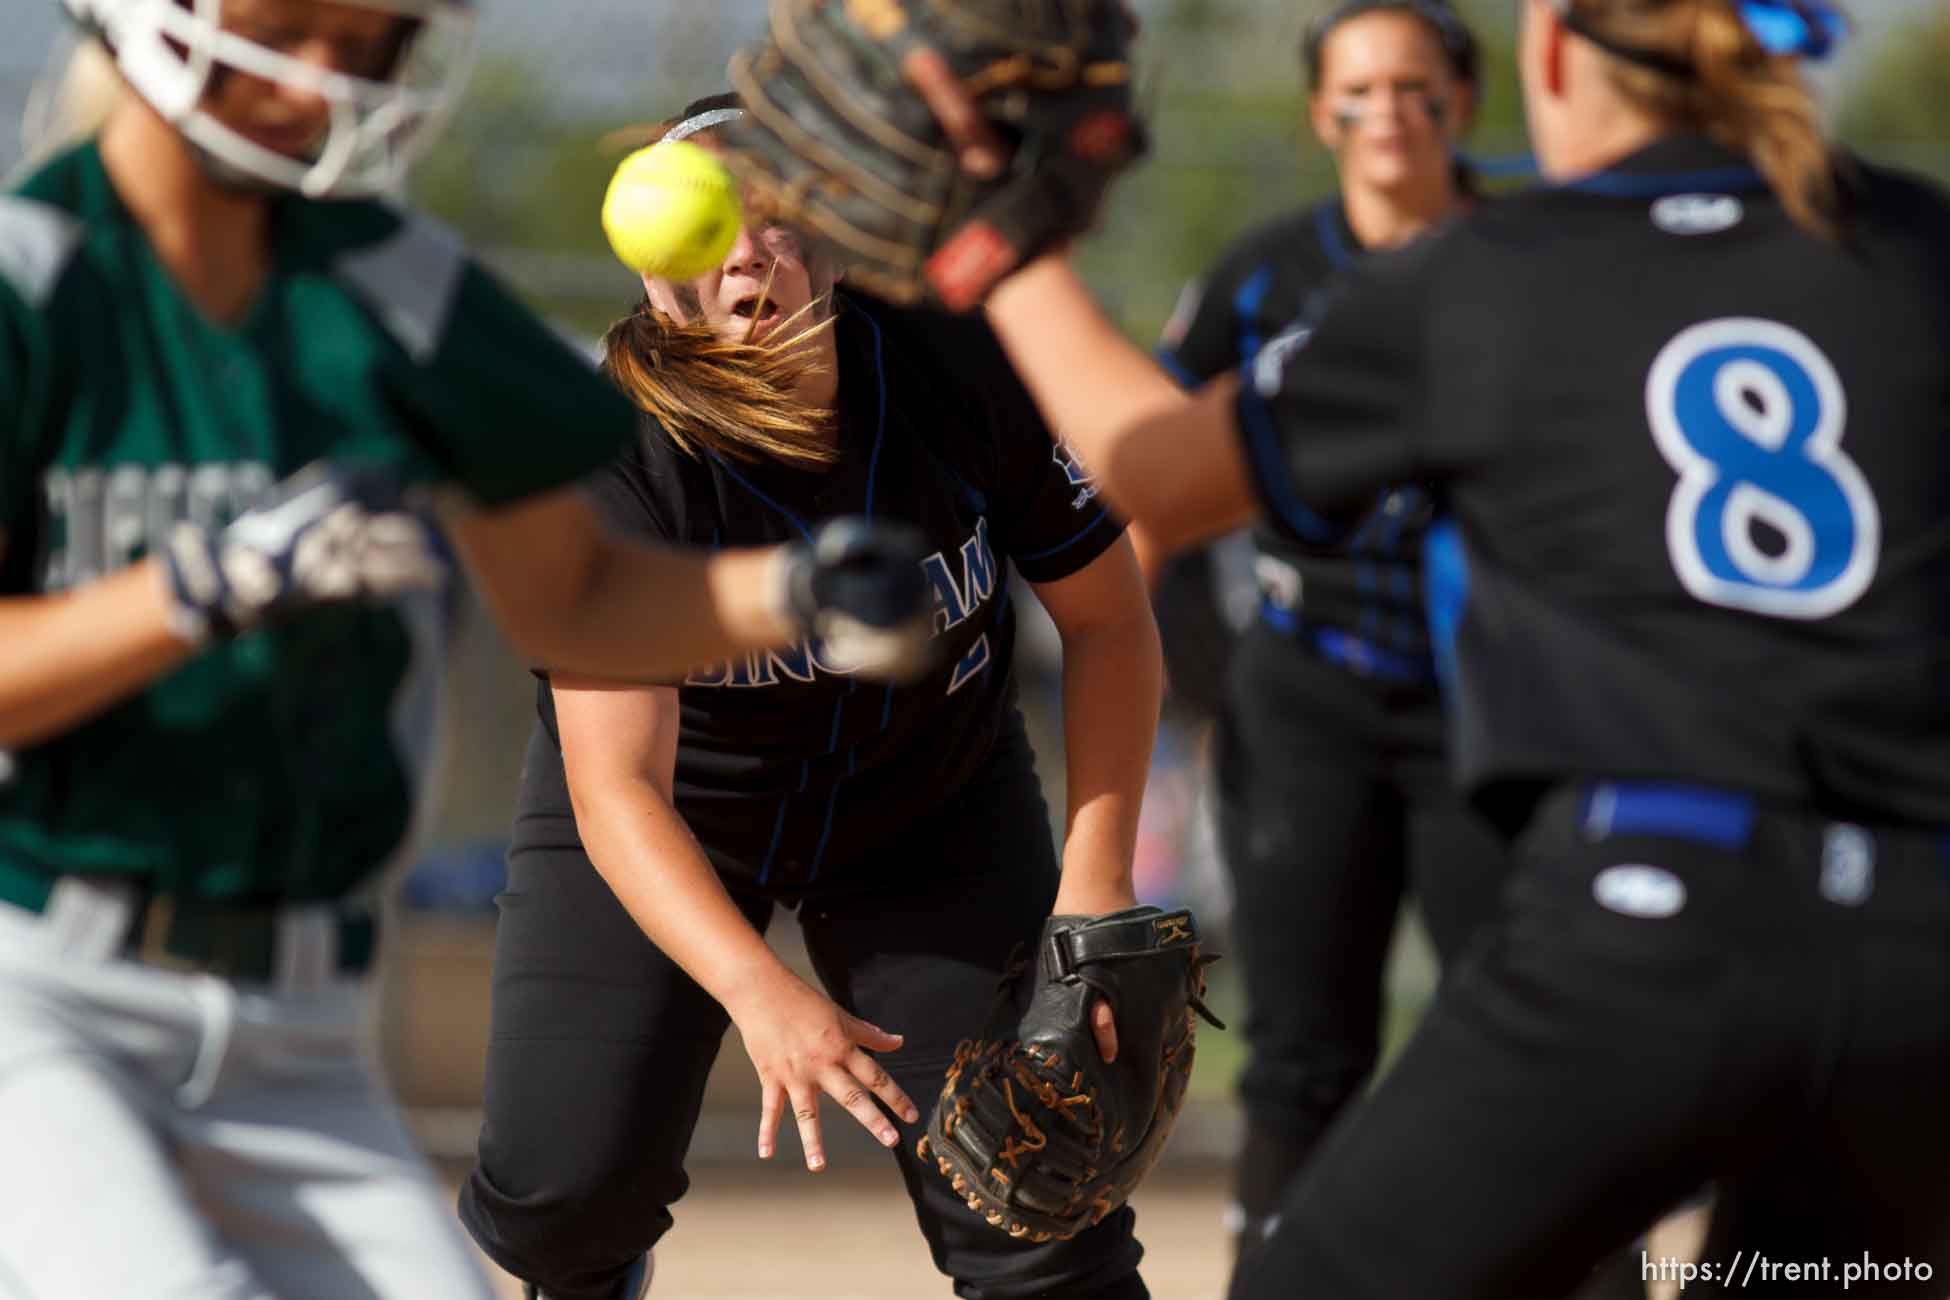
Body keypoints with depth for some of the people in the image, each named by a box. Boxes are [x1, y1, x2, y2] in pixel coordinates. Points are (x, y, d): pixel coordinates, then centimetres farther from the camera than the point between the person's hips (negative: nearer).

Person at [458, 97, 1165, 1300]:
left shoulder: (968, 369, -24)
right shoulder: (614, 465, -30)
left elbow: (1107, 618, -10)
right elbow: (617, 789, -36)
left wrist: (1096, 886, -17)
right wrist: (761, 994, -51)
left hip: (934, 802, 1)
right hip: (675, 809, -1)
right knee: (561, 1193, -8)